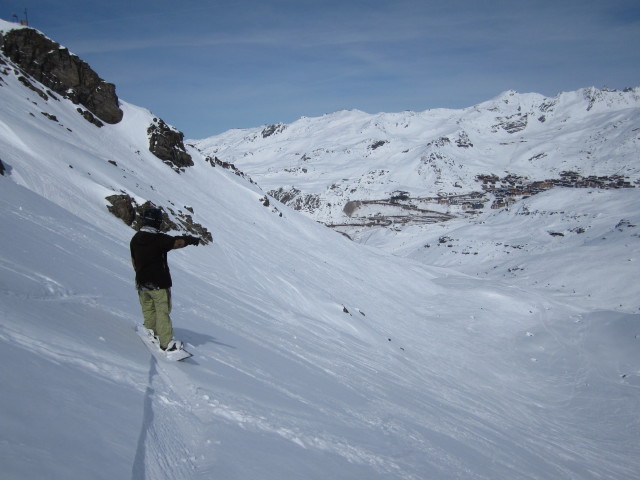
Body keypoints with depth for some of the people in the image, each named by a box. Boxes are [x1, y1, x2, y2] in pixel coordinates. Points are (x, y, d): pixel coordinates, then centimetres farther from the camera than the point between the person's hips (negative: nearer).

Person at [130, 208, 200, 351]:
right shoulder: (160, 239, -19)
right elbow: (178, 242, -12)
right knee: (162, 311, -1)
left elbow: (133, 261, 13)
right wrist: (193, 240, 6)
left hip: (141, 282, 6)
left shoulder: (135, 239, 3)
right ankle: (166, 343, 1)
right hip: (159, 283, -6)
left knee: (148, 311, 19)